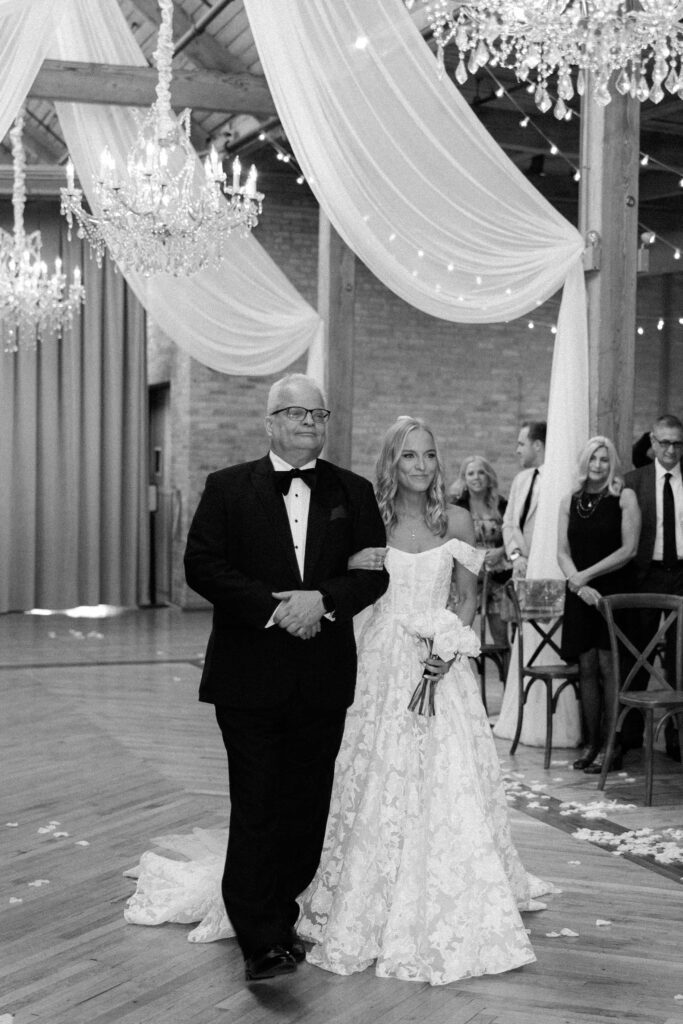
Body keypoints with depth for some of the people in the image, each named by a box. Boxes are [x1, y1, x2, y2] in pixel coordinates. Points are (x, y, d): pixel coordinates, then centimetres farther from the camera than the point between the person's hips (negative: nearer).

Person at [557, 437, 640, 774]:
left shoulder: (624, 497, -2)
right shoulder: (569, 501, 9)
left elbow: (629, 548, -8)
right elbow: (563, 551, 7)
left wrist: (587, 575, -11)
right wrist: (577, 583, -11)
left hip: (614, 591, -4)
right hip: (580, 594, 4)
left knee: (608, 666, -8)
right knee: (586, 668, 4)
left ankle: (612, 748, -3)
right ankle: (592, 743, 12)